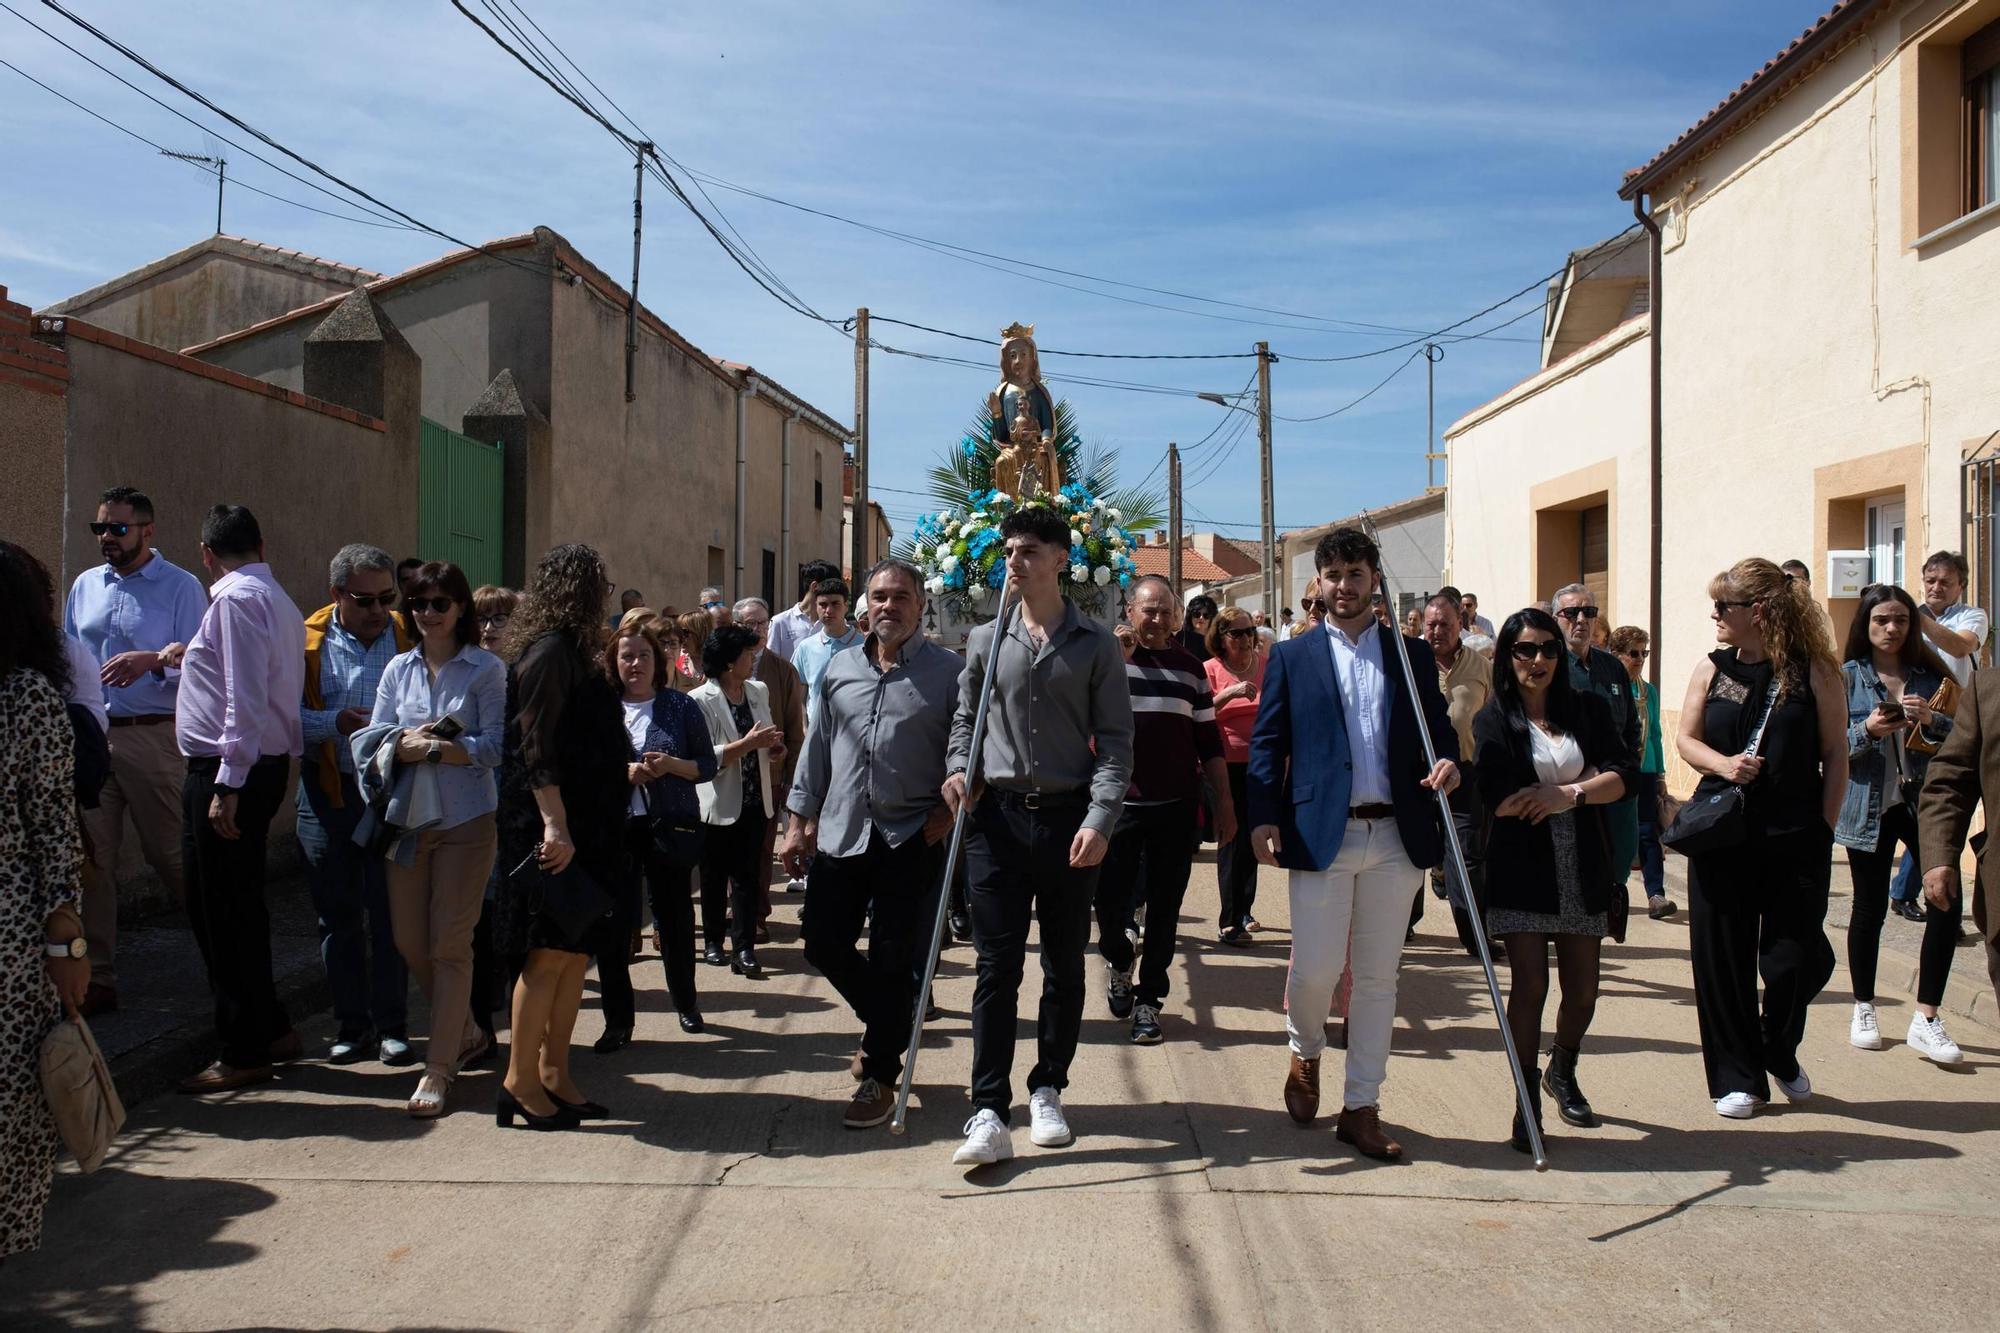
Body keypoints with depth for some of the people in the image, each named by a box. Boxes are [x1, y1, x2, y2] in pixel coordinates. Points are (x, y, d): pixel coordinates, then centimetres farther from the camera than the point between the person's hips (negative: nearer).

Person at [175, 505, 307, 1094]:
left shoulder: (236, 598, -14)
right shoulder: (278, 600, 17)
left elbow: (246, 700, -21)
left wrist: (228, 786, -22)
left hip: (231, 770, -10)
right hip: (265, 766, 10)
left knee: (225, 913, -1)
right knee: (235, 909, 18)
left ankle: (244, 1055, 7)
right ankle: (269, 1030, 27)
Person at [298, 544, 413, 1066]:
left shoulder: (411, 639, 1)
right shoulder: (309, 642, 1)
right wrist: (336, 723, -18)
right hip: (327, 789, 1)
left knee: (390, 910, 0)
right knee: (337, 911, 8)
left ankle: (392, 1024, 12)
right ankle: (351, 1024, 19)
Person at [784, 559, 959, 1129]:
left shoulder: (946, 672, -2)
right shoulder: (839, 670, 10)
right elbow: (817, 748, 14)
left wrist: (948, 810, -12)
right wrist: (800, 821, 11)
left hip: (912, 840, -4)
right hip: (841, 834, 4)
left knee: (893, 962, 1)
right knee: (824, 943, 8)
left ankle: (880, 1077, 17)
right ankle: (889, 1021, 35)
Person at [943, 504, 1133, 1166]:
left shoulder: (1096, 645, 1)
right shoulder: (986, 640, 7)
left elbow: (1115, 740, -2)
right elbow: (966, 717, 17)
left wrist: (1099, 820, -12)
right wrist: (959, 766, -4)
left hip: (1069, 819, -1)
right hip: (997, 816, 1)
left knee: (1065, 965, 9)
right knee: (997, 968, -2)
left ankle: (1047, 1092, 25)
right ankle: (989, 1113, -2)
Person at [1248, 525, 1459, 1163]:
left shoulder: (1411, 654, 12)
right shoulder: (1292, 657, 7)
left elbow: (1439, 727, 12)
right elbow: (1266, 743, 3)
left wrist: (1447, 763, -11)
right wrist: (1263, 817, -9)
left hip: (1396, 836, 2)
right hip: (1321, 835, -2)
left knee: (1378, 977, 7)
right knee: (1314, 969, -4)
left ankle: (1361, 1109, 17)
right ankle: (1306, 1054, 29)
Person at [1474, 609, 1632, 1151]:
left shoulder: (1588, 707, 8)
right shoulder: (1493, 720, -1)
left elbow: (1622, 776, -1)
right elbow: (1498, 800, -14)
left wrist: (1570, 794, -18)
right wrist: (1590, 782, -7)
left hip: (1581, 868, 3)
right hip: (1521, 869, -3)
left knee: (1582, 991, 9)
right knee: (1529, 986, -10)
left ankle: (1562, 1074, 37)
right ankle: (1526, 1103, 6)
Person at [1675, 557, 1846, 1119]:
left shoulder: (1814, 671, -3)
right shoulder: (1712, 669, 4)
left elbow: (1835, 753, -1)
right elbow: (1686, 738, 9)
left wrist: (1824, 829, -4)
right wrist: (1722, 763, -12)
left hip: (1796, 839, -2)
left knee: (1795, 958, 1)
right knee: (1722, 957, 3)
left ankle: (1780, 1053, 31)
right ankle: (1737, 1077, 17)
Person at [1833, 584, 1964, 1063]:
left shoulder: (1931, 675, 7)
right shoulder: (1847, 677, 0)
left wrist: (1932, 720, -13)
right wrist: (1867, 730, -20)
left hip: (1924, 803, 2)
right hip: (1869, 807, -2)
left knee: (1947, 902, -10)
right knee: (1870, 908, 6)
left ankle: (1926, 1018, 0)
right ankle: (1863, 1009, 24)